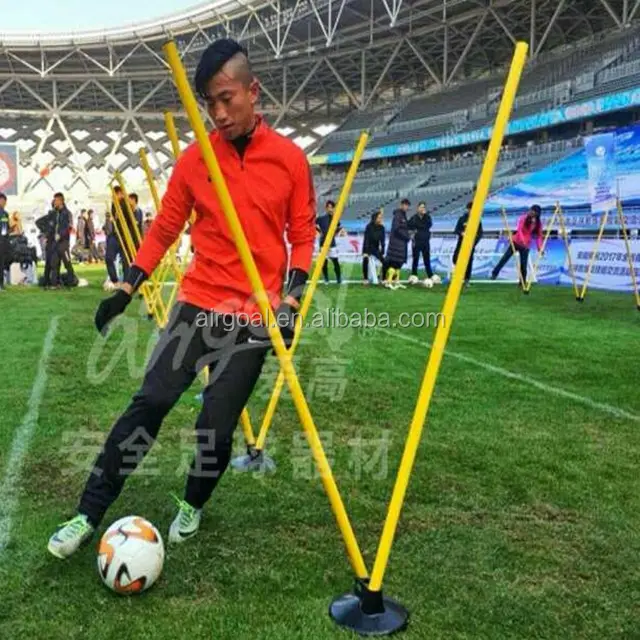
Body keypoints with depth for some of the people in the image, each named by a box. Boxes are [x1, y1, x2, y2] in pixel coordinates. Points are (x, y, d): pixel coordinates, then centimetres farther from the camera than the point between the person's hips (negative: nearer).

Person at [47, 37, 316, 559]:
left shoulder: (290, 158, -2)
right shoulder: (194, 159, 1)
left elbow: (302, 236, 3)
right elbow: (164, 228, 10)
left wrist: (289, 302, -7)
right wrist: (127, 289, 4)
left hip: (255, 317, -1)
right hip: (198, 304, 1)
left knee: (217, 427, -1)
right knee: (150, 403, -7)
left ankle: (193, 505, 28)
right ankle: (89, 515, 8)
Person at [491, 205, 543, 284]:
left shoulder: (538, 223, -2)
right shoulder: (523, 218, -9)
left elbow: (539, 236, -2)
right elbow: (519, 230, -20)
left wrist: (539, 247, -16)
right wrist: (523, 240, -37)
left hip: (526, 246, 1)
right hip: (516, 242, -1)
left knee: (523, 265, -3)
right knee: (505, 258, 4)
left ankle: (523, 282, 7)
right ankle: (494, 273, 17)